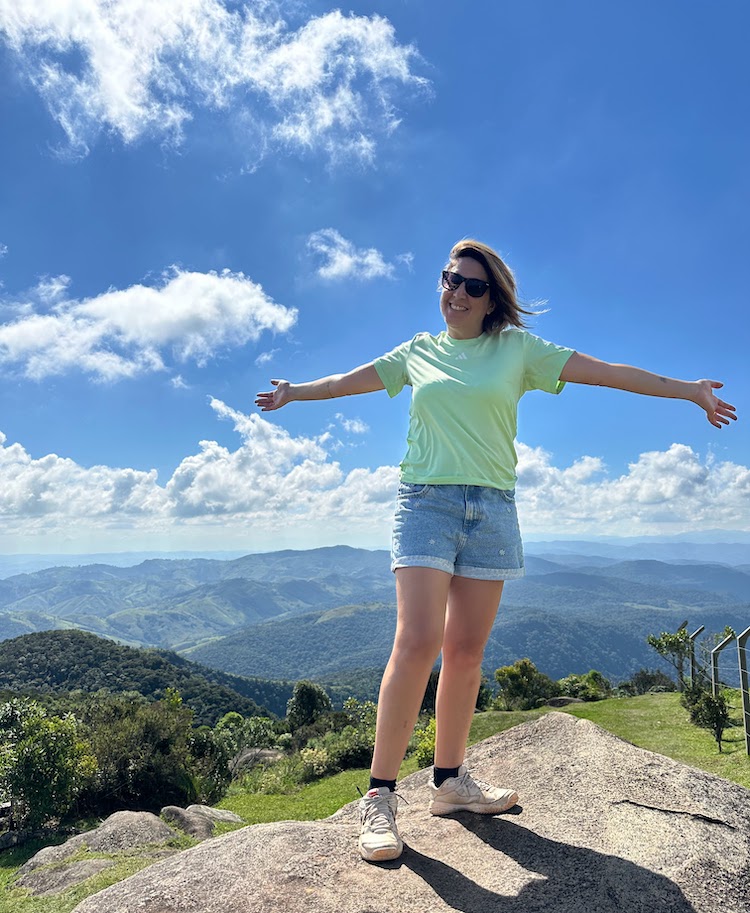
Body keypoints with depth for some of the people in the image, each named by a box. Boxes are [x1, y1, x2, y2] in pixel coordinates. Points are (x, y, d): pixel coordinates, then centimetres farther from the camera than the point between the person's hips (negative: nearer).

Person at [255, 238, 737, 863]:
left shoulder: (518, 349, 10)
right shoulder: (417, 353, 13)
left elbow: (606, 372, 10)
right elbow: (348, 380, 26)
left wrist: (690, 389, 11)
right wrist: (294, 393, 37)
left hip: (492, 508, 1)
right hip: (426, 501, -1)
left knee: (466, 652, 4)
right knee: (419, 642, -14)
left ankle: (450, 781, 20)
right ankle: (381, 796, -5)